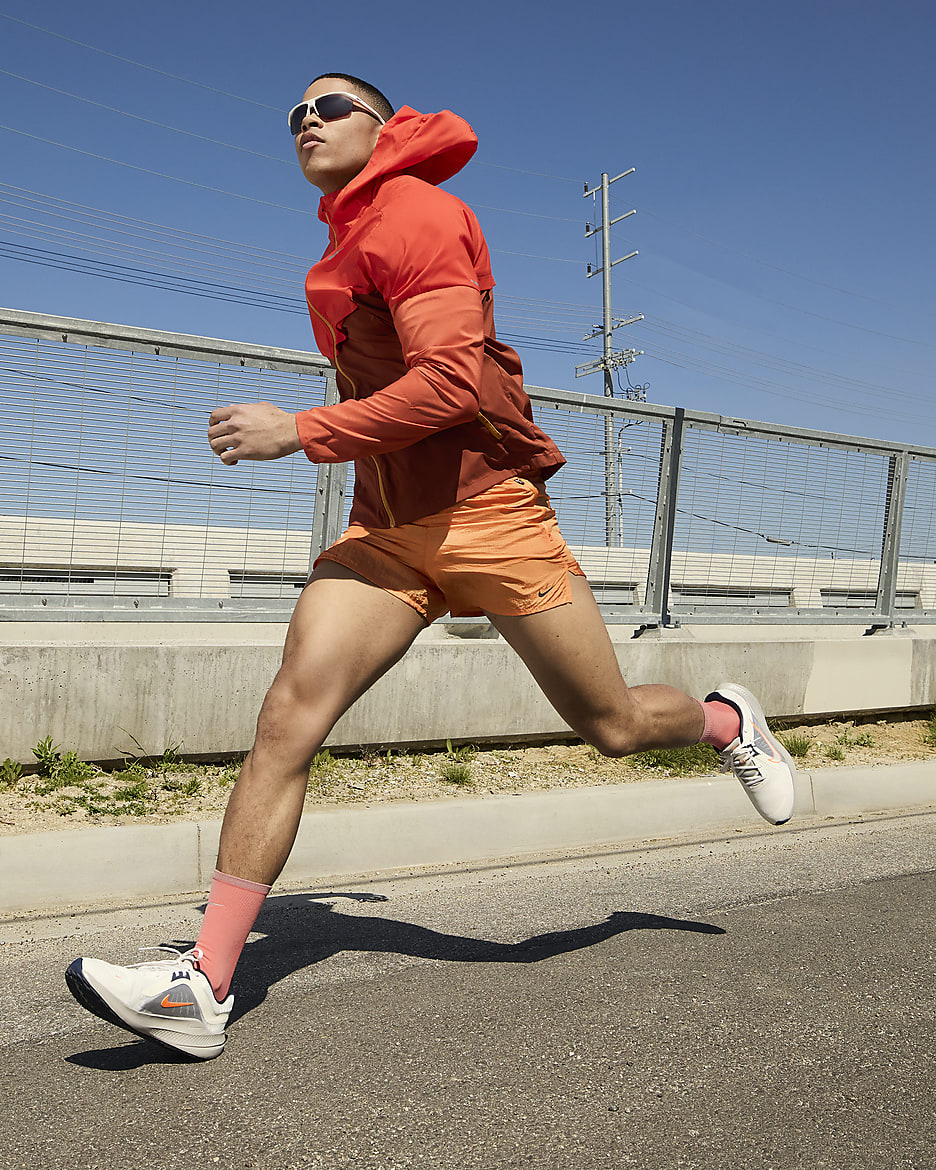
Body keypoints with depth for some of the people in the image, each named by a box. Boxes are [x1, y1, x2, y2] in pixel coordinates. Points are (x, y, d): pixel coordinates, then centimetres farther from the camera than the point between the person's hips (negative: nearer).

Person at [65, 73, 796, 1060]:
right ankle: (203, 988, -11)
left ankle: (729, 722, 40)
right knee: (288, 718, -13)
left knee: (615, 727, 5)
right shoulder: (349, 242, 18)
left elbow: (451, 380, -20)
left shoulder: (413, 212, -7)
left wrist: (301, 434, -21)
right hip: (386, 531, 7)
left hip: (488, 515, -6)